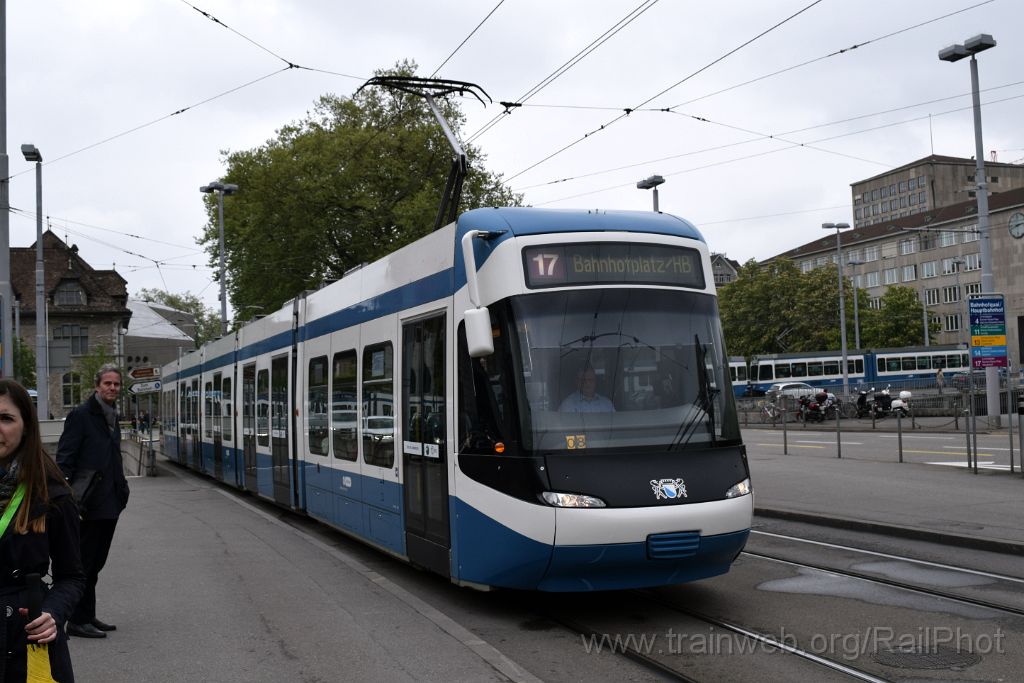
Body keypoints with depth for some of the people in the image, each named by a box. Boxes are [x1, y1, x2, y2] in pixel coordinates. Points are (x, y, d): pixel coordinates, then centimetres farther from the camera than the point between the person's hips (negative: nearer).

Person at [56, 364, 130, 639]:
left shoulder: (112, 417, 16)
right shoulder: (81, 415, -9)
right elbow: (65, 460, -14)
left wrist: (121, 490, 13)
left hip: (109, 504, 8)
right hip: (90, 505, -8)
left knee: (95, 563, 15)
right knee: (85, 563, -1)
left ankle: (88, 617, 23)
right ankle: (78, 621, 7)